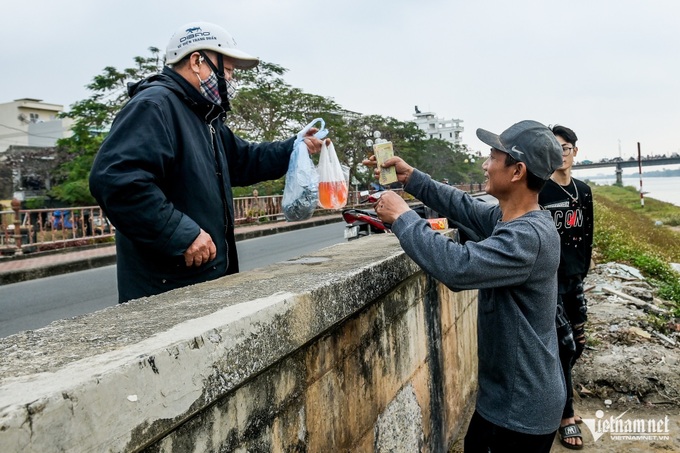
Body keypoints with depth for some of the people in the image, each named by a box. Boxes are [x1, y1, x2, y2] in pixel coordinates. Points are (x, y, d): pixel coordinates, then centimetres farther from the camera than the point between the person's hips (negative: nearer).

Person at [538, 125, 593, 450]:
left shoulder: (583, 191, 8)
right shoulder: (539, 190, -12)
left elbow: (586, 236, 15)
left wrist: (582, 271, 13)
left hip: (575, 278, 7)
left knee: (577, 344, 14)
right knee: (564, 346, -1)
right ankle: (566, 417, 17)